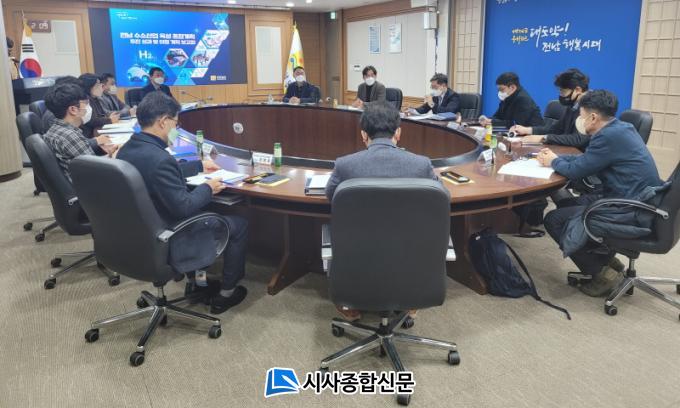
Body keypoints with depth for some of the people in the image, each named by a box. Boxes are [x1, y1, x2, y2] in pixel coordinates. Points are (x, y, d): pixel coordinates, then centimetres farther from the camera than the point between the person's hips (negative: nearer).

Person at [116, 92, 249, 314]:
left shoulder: (126, 150, -2)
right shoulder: (159, 159, -31)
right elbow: (184, 208, -27)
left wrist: (199, 166, 21)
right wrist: (207, 188, -10)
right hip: (168, 243, -9)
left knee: (203, 210, 33)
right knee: (239, 223, 9)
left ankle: (195, 282, 35)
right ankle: (226, 293, 22)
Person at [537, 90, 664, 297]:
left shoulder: (609, 136, -21)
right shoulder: (621, 128, 10)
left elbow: (576, 171, -14)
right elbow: (587, 159, 22)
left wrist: (553, 162, 5)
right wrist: (557, 157, 17)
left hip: (632, 213, -10)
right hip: (636, 201, 10)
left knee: (554, 220, -7)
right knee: (566, 204, 18)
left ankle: (602, 273, 3)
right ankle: (607, 259, 20)